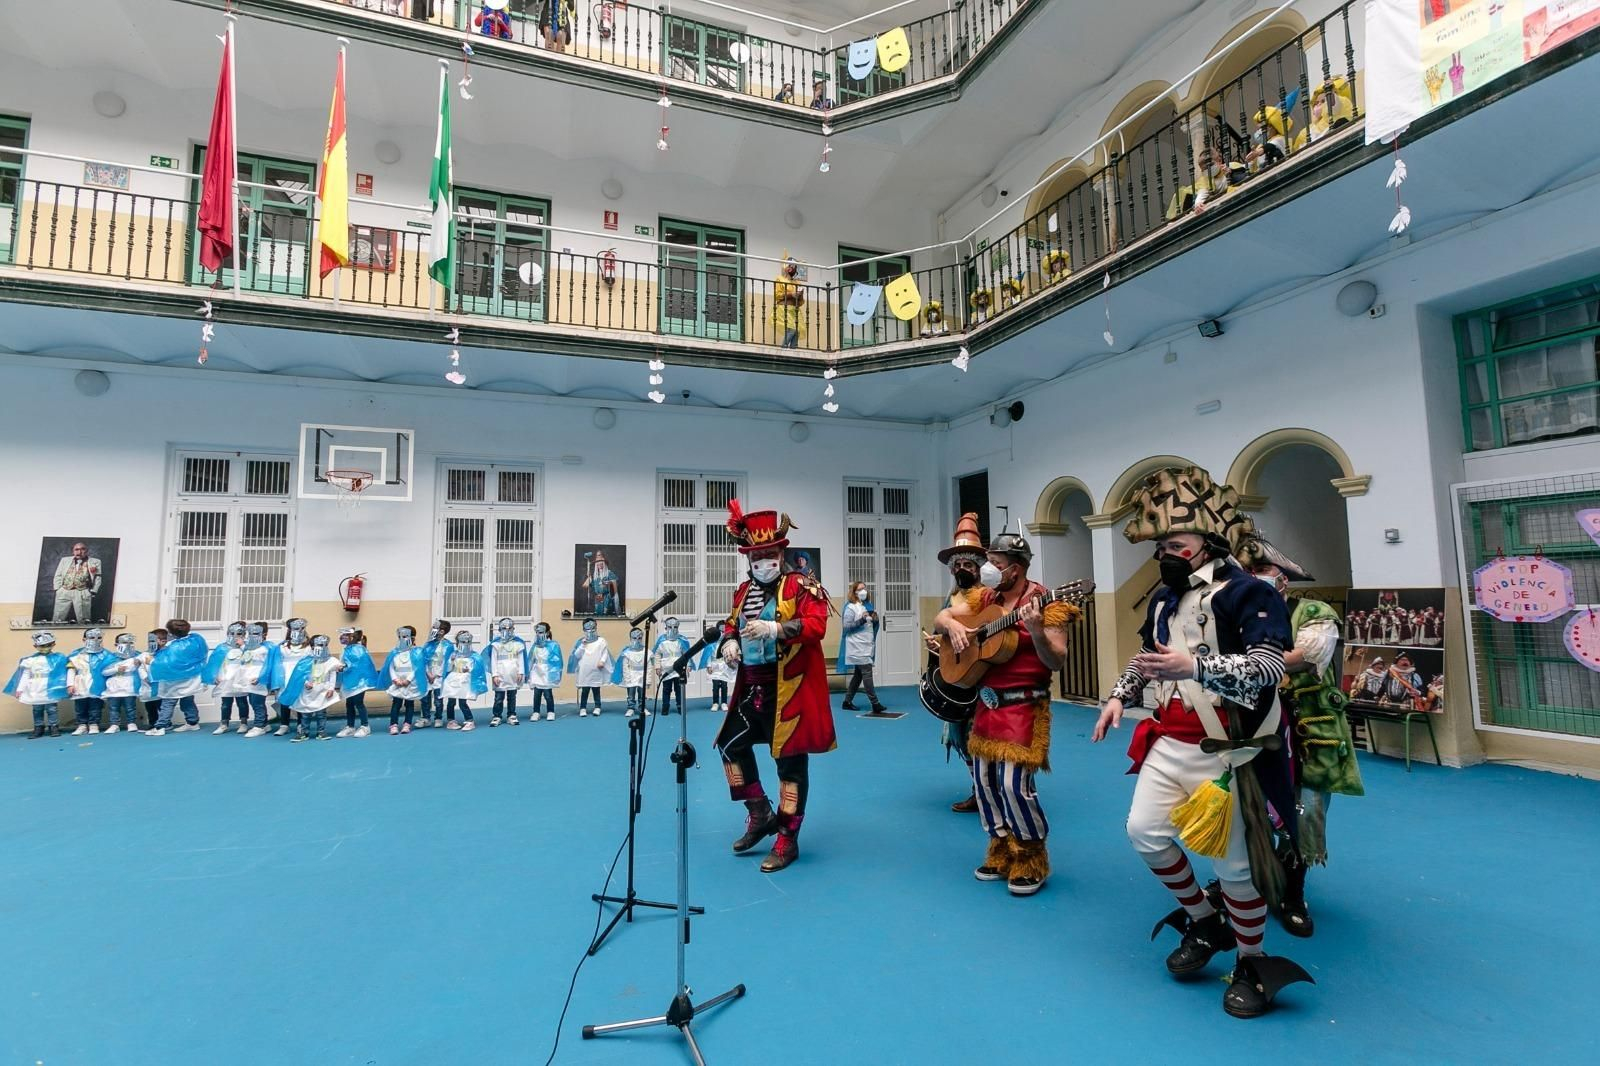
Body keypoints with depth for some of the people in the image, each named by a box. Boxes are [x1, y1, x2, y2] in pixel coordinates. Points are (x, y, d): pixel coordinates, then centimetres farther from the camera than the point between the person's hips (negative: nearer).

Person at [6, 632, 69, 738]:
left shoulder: (58, 658, -1)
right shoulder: (30, 660, 6)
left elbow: (64, 673, -3)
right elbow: (25, 675, 11)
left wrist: (69, 685, -10)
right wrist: (20, 689, 9)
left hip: (50, 690, -3)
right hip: (35, 691, 4)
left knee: (51, 709, -2)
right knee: (37, 710, 9)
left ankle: (54, 727, 3)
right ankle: (38, 728, 16)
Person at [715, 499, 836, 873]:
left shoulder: (800, 587, -9)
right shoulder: (744, 590, 11)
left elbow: (816, 626, -21)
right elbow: (731, 624, 21)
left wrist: (774, 628, -33)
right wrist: (728, 642, -2)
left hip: (788, 688, -7)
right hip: (752, 687, 7)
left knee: (790, 758, 1)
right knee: (731, 744, 14)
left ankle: (787, 840, 16)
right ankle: (760, 815, 31)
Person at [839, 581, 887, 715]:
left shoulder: (868, 605, 15)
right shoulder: (851, 607, -7)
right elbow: (846, 626, -14)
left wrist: (875, 620, 0)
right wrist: (861, 620, -22)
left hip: (867, 646, 8)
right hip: (858, 647, -8)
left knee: (858, 674, 11)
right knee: (867, 673, -13)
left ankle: (847, 701, 19)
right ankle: (875, 704, -16)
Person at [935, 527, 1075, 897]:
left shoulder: (1044, 602, -12)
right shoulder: (984, 598, 8)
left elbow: (1057, 662, -16)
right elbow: (940, 616, 11)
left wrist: (1037, 632, -34)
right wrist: (953, 624, -12)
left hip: (1024, 705, -7)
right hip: (987, 703, 7)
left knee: (1014, 783, -9)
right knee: (984, 780, 11)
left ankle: (1031, 862, 14)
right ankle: (1002, 853, 29)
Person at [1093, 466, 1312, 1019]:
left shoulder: (1248, 593, -16)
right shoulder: (1163, 598, 9)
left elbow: (1268, 668, -28)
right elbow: (1146, 656, 23)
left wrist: (1192, 666, -39)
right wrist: (1119, 697, 13)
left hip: (1228, 751, -7)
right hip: (1170, 742, 7)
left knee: (1234, 860, 5)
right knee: (1144, 831, 8)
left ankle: (1252, 964, 31)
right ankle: (1204, 923, 32)